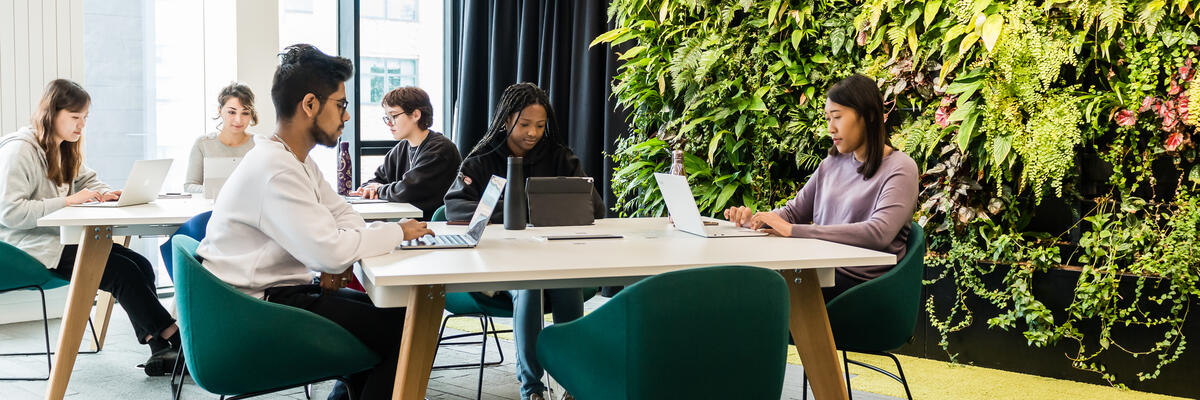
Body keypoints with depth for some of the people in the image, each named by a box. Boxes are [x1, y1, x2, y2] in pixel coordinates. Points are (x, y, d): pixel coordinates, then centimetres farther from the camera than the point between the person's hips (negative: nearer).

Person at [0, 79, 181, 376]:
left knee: (141, 265, -12)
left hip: (63, 237, 9)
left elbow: (88, 180, 29)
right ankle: (175, 338, -12)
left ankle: (160, 351, -15)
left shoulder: (65, 149, 14)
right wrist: (68, 201, -24)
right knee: (123, 272, -22)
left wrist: (105, 194, 5)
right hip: (30, 246, -9)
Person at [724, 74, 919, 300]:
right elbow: (795, 210, 20)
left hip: (861, 284, -6)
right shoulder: (832, 164, 16)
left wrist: (793, 230, -23)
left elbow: (879, 234, -21)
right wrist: (755, 219, -4)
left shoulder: (900, 169, -7)